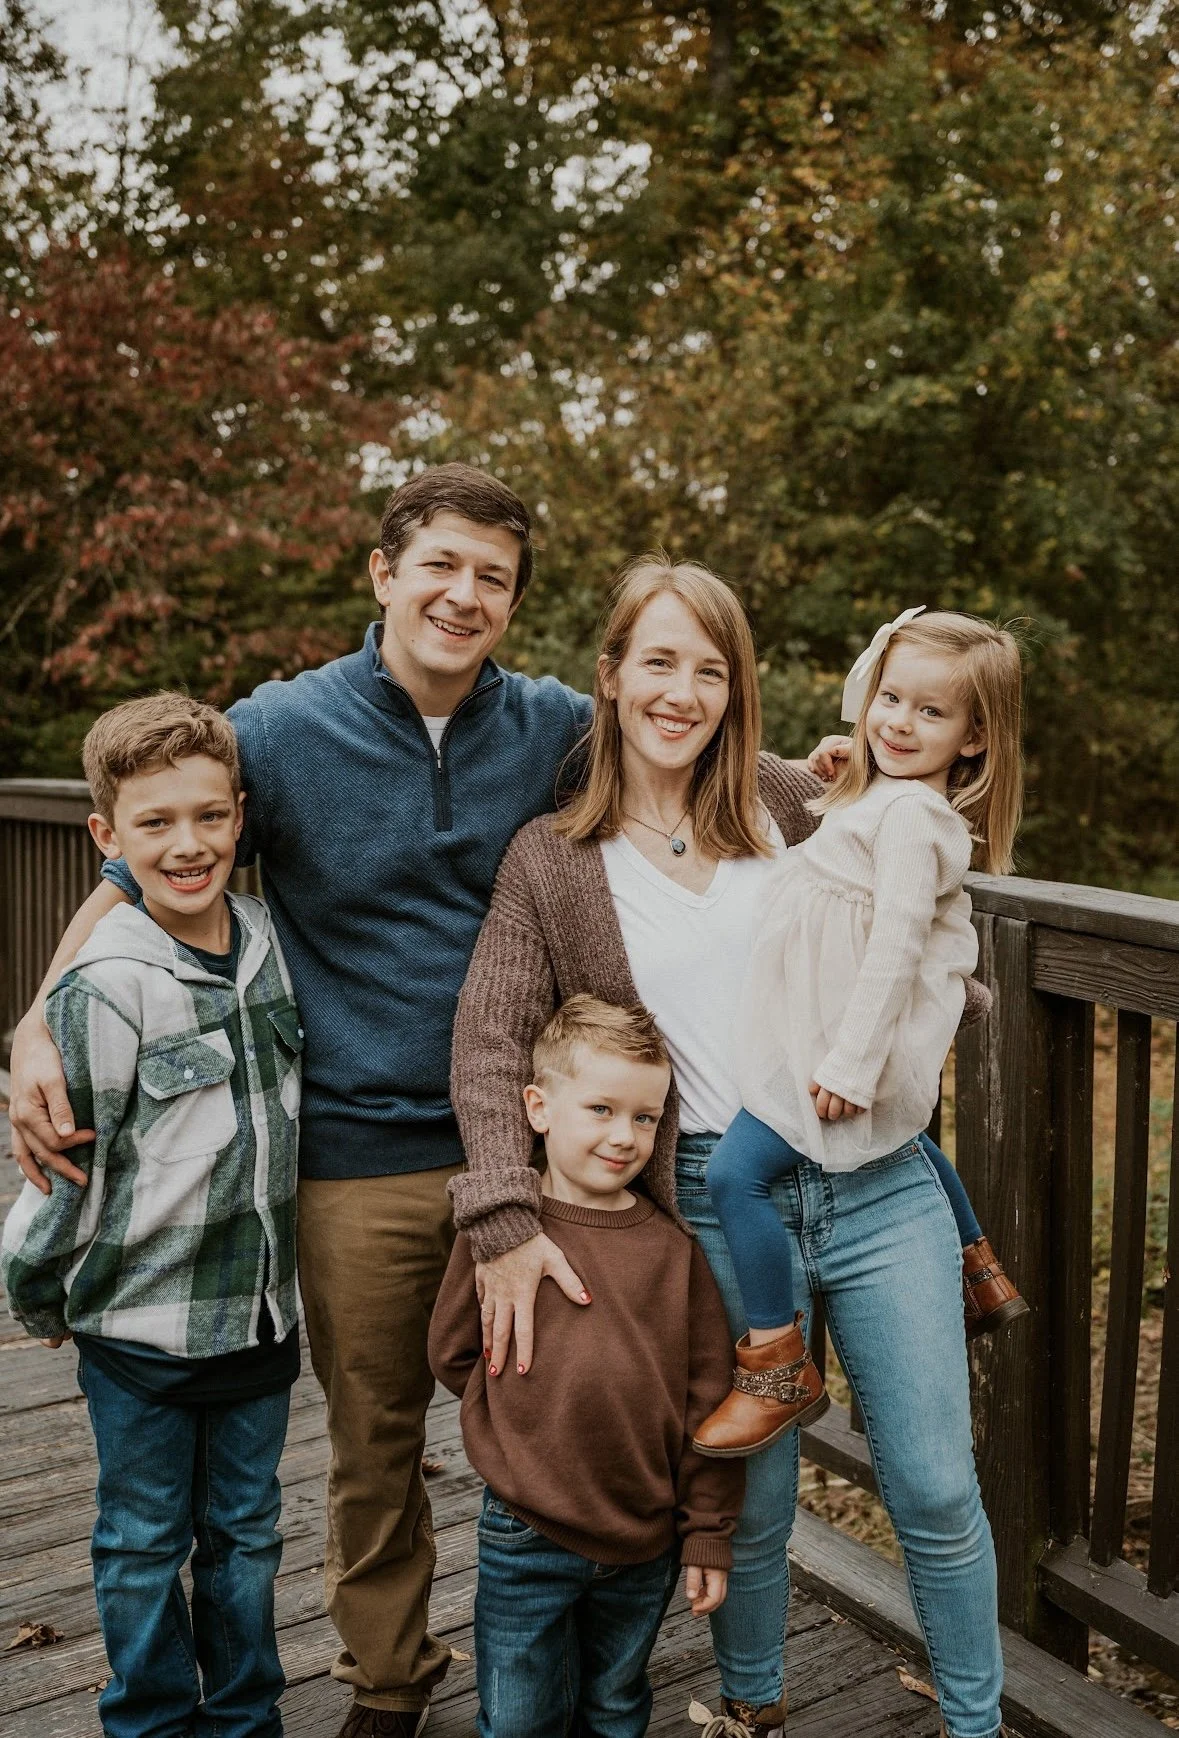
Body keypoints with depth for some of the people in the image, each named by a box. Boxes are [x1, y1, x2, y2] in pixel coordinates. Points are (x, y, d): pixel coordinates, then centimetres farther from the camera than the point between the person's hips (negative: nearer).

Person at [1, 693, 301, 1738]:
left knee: (245, 1532, 19)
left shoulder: (271, 942, -1)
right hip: (143, 1323, -5)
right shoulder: (107, 984, -20)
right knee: (146, 1544, 14)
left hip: (261, 1308, 5)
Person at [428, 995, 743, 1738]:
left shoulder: (673, 1246, -4)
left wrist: (707, 1534, 1)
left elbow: (707, 1399, 0)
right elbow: (452, 1352, 1)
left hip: (646, 1545, 2)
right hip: (527, 1541, -2)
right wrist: (534, 1409, -3)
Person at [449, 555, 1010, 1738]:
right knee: (753, 1498, 12)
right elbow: (490, 1049, -7)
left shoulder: (798, 804, 4)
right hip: (715, 1201, -1)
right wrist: (506, 1224, -17)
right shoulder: (552, 862, 0)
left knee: (935, 1490, 8)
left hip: (876, 1182, 2)